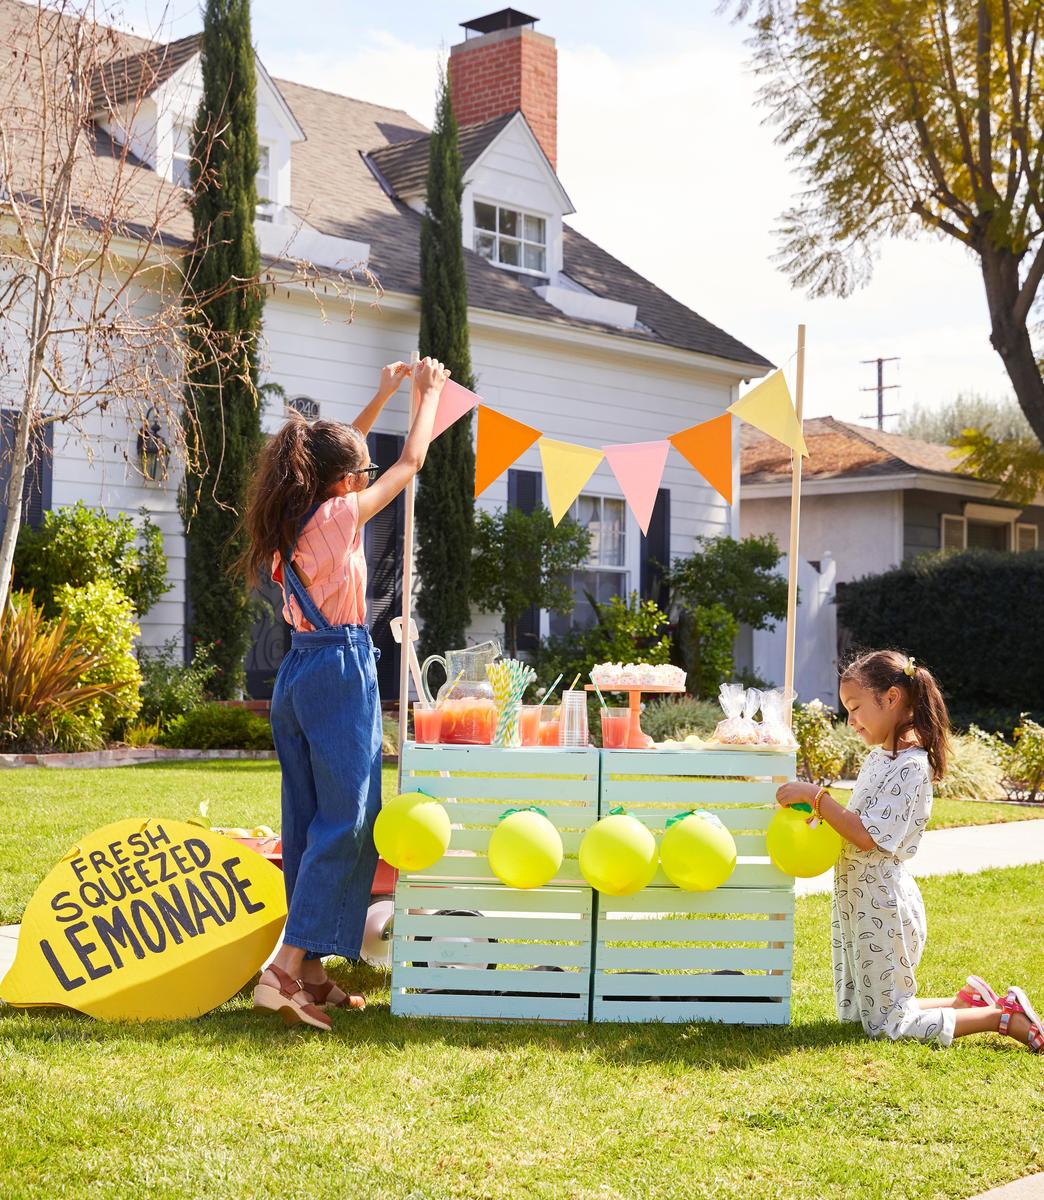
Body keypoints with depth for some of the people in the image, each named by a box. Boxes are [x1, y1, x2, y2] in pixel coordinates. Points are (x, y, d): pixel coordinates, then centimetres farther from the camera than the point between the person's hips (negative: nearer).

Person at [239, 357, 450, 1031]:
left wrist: (381, 398, 34)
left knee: (309, 823, 10)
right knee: (348, 820, -7)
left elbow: (337, 453, 28)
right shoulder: (340, 515, -10)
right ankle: (285, 971, -15)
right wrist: (429, 393, 17)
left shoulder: (292, 516, 10)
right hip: (342, 670, -9)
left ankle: (311, 975, 14)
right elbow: (409, 464, 3)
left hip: (297, 673, 9)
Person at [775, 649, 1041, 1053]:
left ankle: (1005, 1017, 7)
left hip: (882, 907, -10)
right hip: (857, 900, 10)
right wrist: (823, 814, -3)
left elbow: (869, 837, -24)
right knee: (853, 1014, 19)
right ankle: (968, 1001, 24)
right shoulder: (879, 757, 9)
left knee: (885, 1024, 0)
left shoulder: (910, 766, -20)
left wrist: (816, 796, -23)